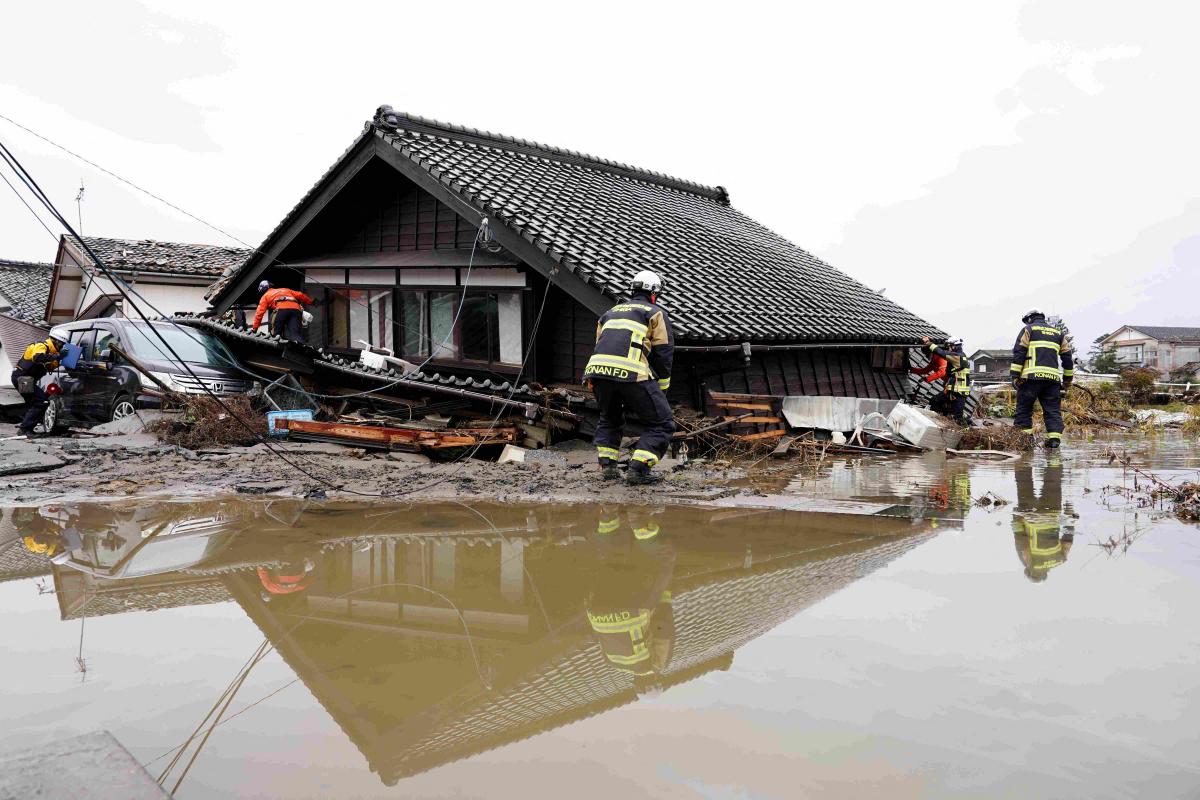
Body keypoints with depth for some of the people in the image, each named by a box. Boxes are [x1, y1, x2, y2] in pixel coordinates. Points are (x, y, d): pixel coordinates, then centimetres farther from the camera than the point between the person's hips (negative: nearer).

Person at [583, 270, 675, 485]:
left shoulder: (610, 312, 32)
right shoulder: (656, 314, 16)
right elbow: (663, 353, 11)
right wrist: (662, 390, 18)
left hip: (598, 370, 5)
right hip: (632, 372, -5)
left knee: (609, 420, 29)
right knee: (661, 424, 6)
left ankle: (607, 466, 18)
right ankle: (638, 469, -5)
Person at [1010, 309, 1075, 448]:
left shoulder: (1028, 330, 9)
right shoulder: (1058, 333, 22)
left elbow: (1018, 353, -2)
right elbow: (1067, 357, 20)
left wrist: (1015, 376, -4)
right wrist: (1067, 380, 24)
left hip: (1031, 376, -4)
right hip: (1052, 378, 4)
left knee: (1024, 409, 1)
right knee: (1053, 410, 6)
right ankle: (1054, 438, -5)